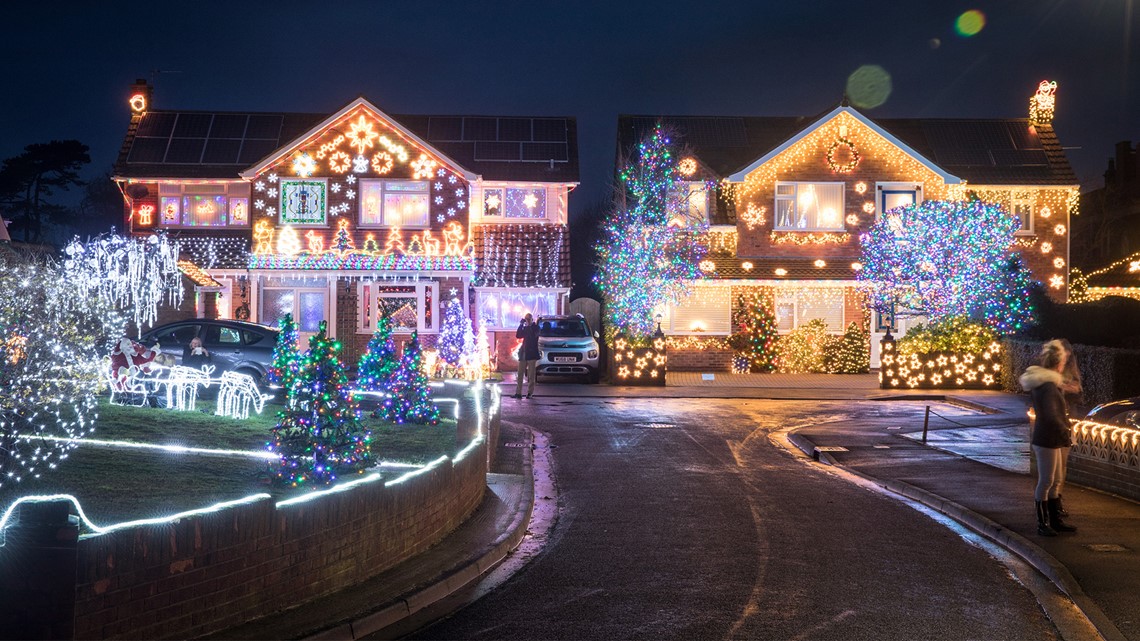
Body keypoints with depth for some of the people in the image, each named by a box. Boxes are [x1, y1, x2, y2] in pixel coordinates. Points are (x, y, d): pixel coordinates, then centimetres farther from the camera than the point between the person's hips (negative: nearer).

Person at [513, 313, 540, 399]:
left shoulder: (535, 327, 1)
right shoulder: (525, 328, 15)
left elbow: (533, 335, -18)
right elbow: (518, 335, 2)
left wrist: (529, 325, -16)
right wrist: (521, 325, -3)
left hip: (532, 354, -5)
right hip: (523, 353, 5)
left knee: (531, 375, -1)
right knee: (520, 373, 2)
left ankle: (530, 392, 4)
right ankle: (518, 392, 3)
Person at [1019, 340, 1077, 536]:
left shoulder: (1041, 382, 10)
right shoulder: (1048, 386, -21)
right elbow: (1051, 416, -28)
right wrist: (1066, 434, -17)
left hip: (1050, 439, 10)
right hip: (1047, 440, -10)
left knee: (1056, 481, 16)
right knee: (1046, 482, -2)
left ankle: (1055, 520, 25)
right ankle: (1042, 524, 6)